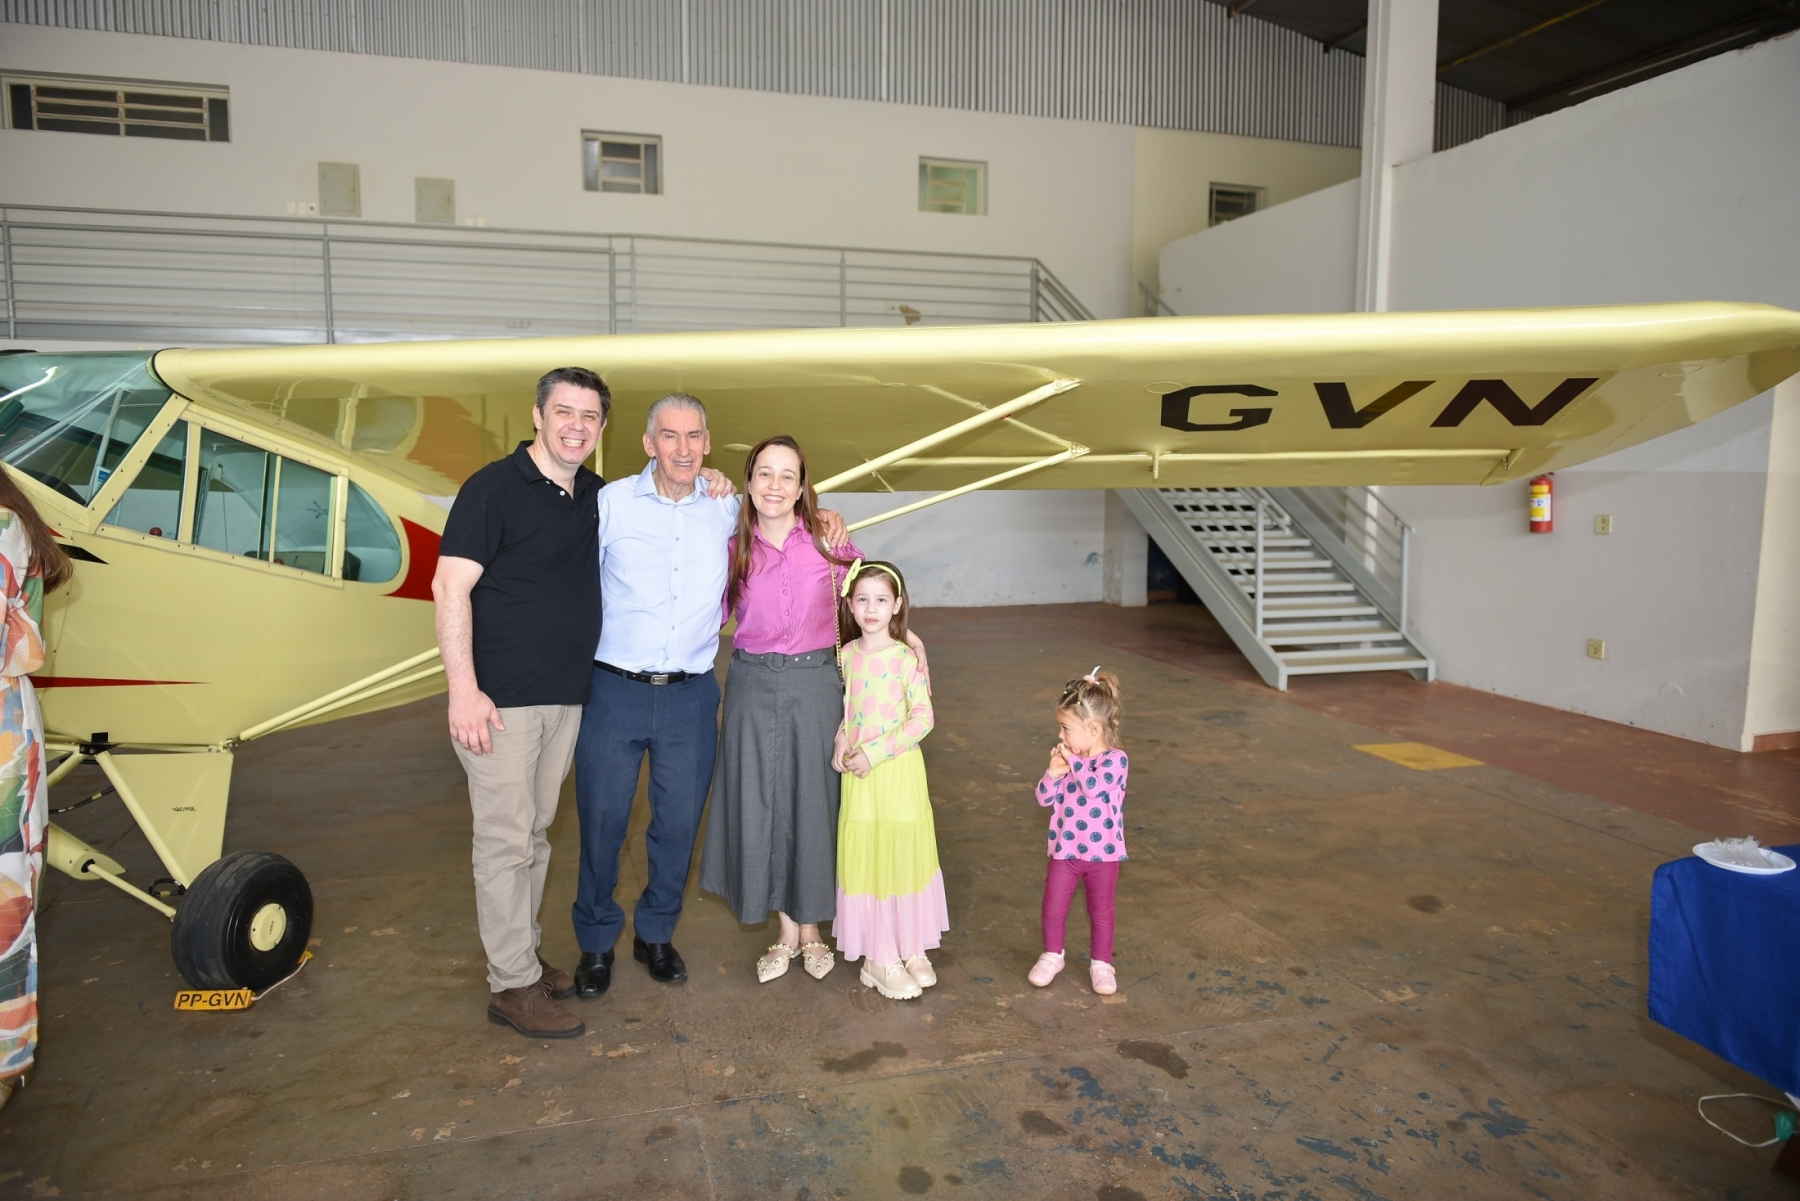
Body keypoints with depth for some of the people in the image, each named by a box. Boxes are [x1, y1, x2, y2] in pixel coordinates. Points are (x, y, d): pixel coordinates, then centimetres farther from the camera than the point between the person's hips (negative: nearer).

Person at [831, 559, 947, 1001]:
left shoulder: (907, 658, -8)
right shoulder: (846, 656, 3)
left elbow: (923, 718, -12)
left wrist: (875, 752, -17)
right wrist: (841, 743, -8)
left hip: (899, 770, -3)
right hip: (858, 774, 3)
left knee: (904, 855, 7)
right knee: (865, 858, 5)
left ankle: (911, 948, 23)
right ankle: (879, 956, 16)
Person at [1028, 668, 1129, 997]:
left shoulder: (1115, 760, -16)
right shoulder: (1069, 759, -1)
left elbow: (1094, 786, -33)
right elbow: (1045, 798, 1)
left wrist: (1074, 761, -22)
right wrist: (1054, 771, -15)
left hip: (1102, 852, -4)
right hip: (1065, 850, 4)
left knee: (1101, 911, 12)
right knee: (1053, 908, 11)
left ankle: (1101, 964, 30)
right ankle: (1052, 955, 32)